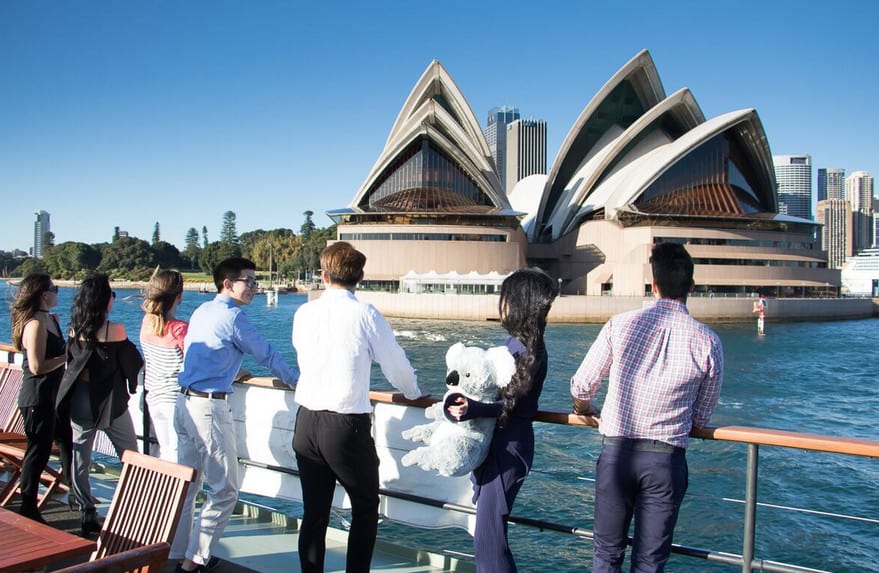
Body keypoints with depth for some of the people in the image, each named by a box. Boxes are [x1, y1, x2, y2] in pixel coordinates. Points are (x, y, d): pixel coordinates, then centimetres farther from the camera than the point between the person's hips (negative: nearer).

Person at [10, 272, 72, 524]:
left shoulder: (52, 319, 9)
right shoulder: (35, 324, -20)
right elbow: (37, 367, -25)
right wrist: (68, 355, -18)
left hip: (54, 395, 10)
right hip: (38, 398, -10)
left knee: (68, 442, 19)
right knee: (38, 451, -1)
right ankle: (28, 509, 11)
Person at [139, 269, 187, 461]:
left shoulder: (147, 322, 1)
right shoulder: (179, 328, -19)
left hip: (154, 398, 7)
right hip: (176, 398, -7)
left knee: (165, 451, 18)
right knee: (178, 454, -1)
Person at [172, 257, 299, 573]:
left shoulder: (201, 311, 14)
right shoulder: (233, 317, -11)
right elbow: (267, 355, -5)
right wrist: (297, 379, 7)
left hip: (184, 402, 9)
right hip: (210, 408, -9)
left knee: (186, 483, 18)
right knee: (224, 490, 1)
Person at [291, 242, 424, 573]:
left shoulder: (303, 314, 3)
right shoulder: (365, 314, -10)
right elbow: (395, 363, -1)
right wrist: (413, 393, 19)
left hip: (306, 424, 4)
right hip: (347, 425, -4)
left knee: (313, 512, 14)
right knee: (366, 509, 14)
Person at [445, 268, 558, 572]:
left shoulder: (523, 347, -17)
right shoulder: (522, 342, 11)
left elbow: (510, 405, -23)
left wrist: (472, 409, -35)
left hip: (508, 447, -10)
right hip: (500, 442, 10)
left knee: (489, 535, -6)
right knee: (488, 532, 17)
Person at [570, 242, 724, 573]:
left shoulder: (621, 325, -7)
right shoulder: (708, 342, -6)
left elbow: (581, 386, 1)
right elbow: (702, 416, 5)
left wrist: (583, 409, 24)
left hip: (616, 452, 0)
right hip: (667, 459, 0)